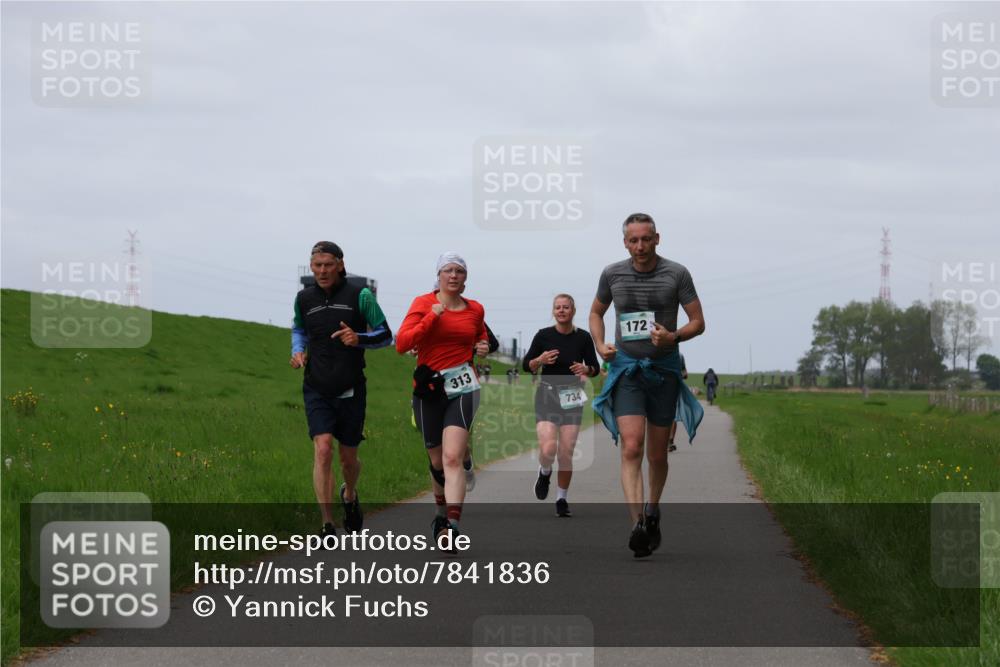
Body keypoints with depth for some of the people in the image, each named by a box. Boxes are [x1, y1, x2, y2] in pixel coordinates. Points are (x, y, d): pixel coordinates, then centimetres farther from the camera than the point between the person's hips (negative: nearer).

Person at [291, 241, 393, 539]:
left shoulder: (360, 296, -5)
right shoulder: (304, 299, 4)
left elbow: (385, 335, -1)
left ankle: (350, 495, 46)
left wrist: (359, 338, -21)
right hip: (317, 391, 1)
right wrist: (297, 352, 4)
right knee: (322, 450, -16)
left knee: (348, 457, 10)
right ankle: (328, 527, -16)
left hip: (351, 391, -1)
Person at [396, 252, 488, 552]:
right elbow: (402, 343, -11)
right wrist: (432, 317, -17)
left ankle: (452, 527, -28)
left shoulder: (475, 309, 9)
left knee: (452, 458, -18)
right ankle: (442, 513, 37)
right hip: (428, 389, 0)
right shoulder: (423, 303, 0)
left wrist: (483, 347, 8)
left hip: (462, 389, 0)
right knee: (437, 462, 10)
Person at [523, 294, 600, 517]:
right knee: (548, 449, -18)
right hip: (547, 396, -1)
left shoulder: (583, 338, 0)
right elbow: (527, 365, 5)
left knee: (566, 453, -2)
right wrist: (540, 360, -15)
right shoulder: (543, 336, -2)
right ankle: (544, 473, 17)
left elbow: (595, 368, 9)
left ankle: (562, 499, 14)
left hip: (572, 398, 1)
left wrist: (586, 369, -14)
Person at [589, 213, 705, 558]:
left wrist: (674, 336, -20)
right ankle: (638, 525, -27)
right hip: (626, 369, 0)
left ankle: (652, 511, 35)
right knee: (631, 448, -17)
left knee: (657, 454, 9)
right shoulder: (612, 274, 1)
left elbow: (698, 322, 0)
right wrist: (600, 344, 0)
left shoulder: (677, 274, -4)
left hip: (664, 370, 0)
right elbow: (596, 312, 19)